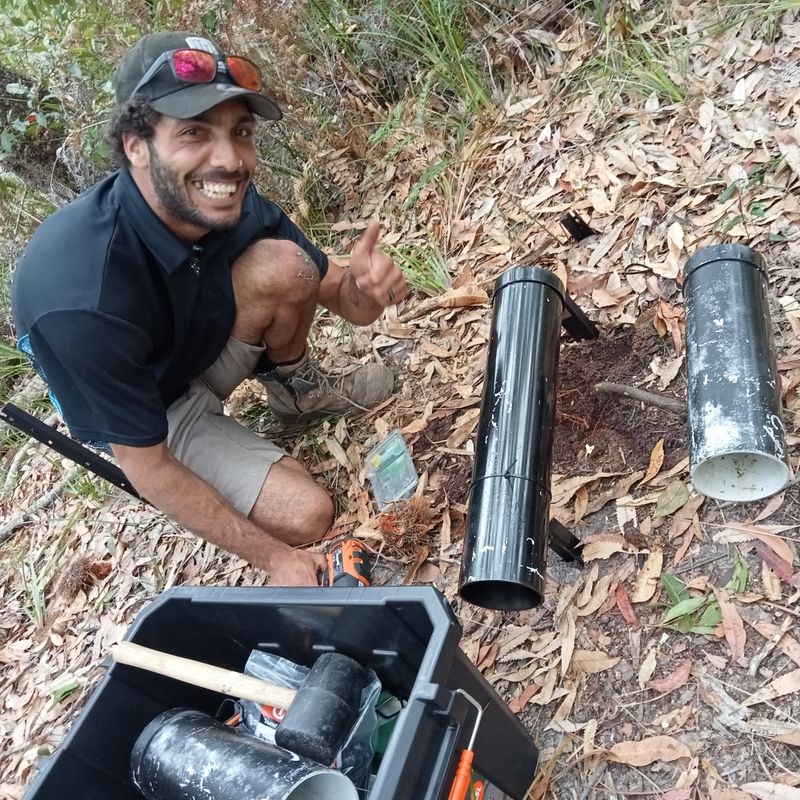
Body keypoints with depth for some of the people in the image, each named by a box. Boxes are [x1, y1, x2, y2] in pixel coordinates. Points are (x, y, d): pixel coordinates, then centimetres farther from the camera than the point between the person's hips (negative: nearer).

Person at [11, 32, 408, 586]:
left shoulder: (223, 201, -21)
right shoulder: (84, 299, -38)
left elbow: (341, 298, -11)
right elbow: (145, 467, -27)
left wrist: (363, 289, -37)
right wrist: (276, 558, -21)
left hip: (207, 345, 5)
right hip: (149, 411, -4)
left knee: (286, 266, -24)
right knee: (306, 513, -20)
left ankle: (295, 389, 6)